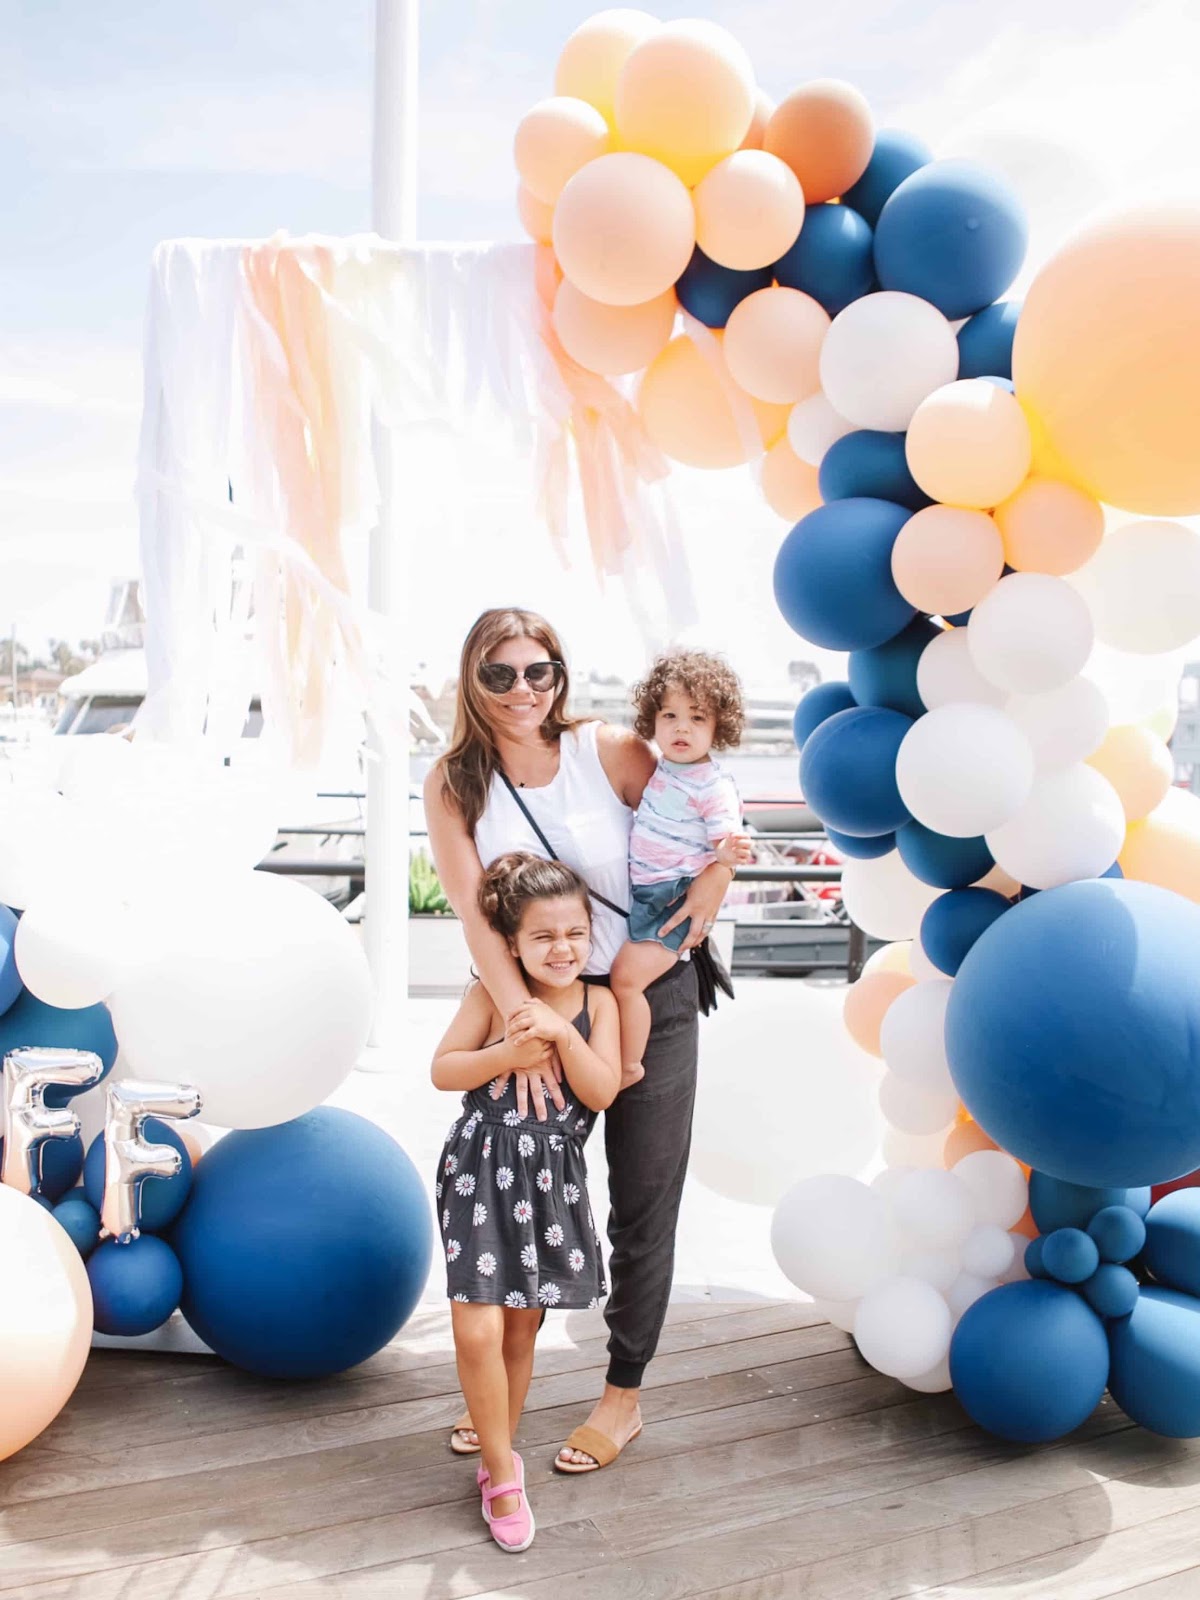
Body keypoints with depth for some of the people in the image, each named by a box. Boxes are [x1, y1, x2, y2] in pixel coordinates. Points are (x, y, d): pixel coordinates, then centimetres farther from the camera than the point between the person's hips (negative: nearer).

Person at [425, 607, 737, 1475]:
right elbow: (472, 909, -14)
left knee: (643, 1206, 7)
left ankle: (624, 1395, 26)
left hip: (650, 998, -1)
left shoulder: (610, 752, -10)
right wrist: (523, 1025, -22)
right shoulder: (454, 784, -6)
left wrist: (716, 873, -15)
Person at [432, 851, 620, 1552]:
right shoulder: (492, 994, -4)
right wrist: (508, 1049, -19)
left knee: (522, 1330, 13)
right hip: (482, 1170, -2)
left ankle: (498, 1456, 32)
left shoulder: (598, 1003, 0)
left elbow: (603, 1091, -8)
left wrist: (562, 1033, -20)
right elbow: (443, 1070, -6)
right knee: (477, 1331, -10)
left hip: (551, 1178, 2)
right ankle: (504, 1470, 10)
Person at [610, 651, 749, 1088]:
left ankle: (629, 1066, -3)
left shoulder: (713, 785, -14)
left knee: (627, 976, -16)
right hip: (636, 888, 8)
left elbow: (723, 842, -14)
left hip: (674, 898, -8)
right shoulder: (657, 769, 8)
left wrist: (729, 853, -34)